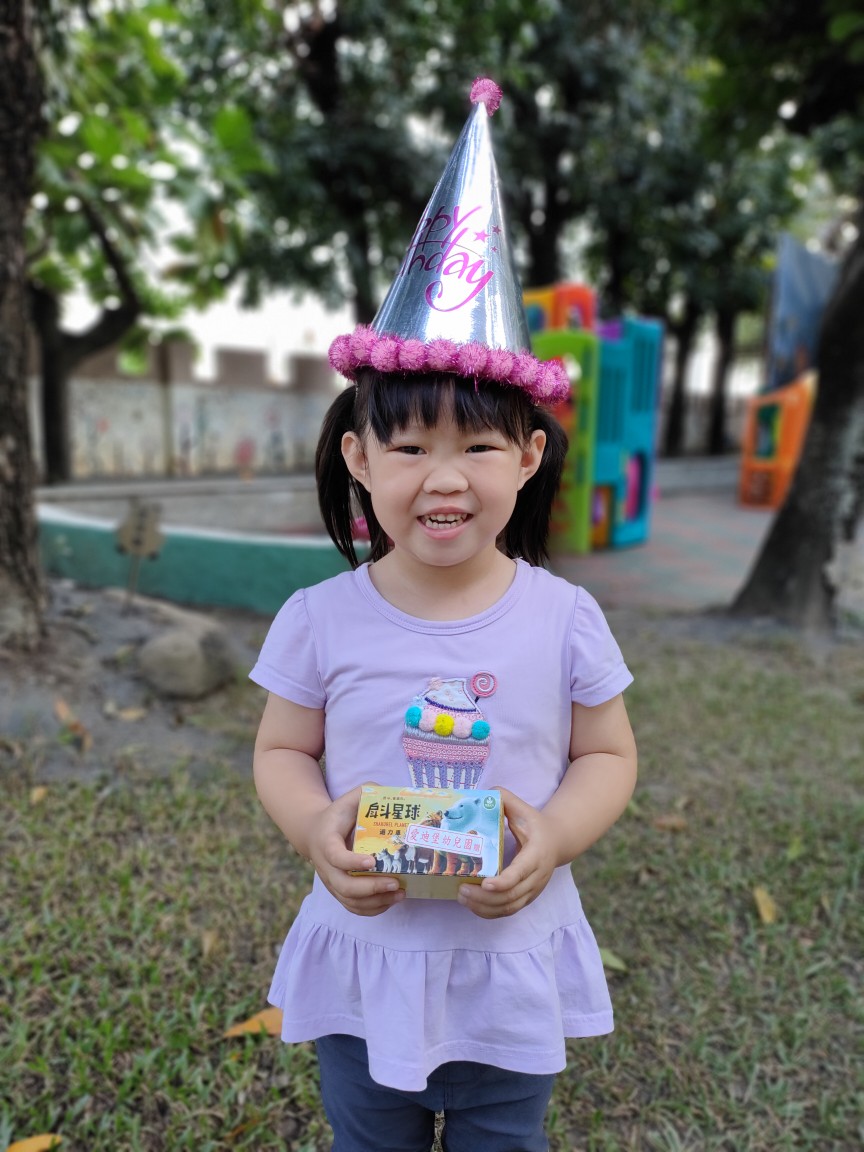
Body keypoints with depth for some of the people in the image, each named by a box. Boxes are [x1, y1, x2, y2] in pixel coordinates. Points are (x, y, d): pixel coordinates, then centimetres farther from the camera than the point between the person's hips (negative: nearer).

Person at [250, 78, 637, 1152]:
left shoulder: (563, 618, -15)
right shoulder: (320, 619, -15)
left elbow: (608, 755, -4)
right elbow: (281, 751, -3)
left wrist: (553, 836, -21)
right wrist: (316, 830, -22)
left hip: (514, 966, 0)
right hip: (366, 959, 1)